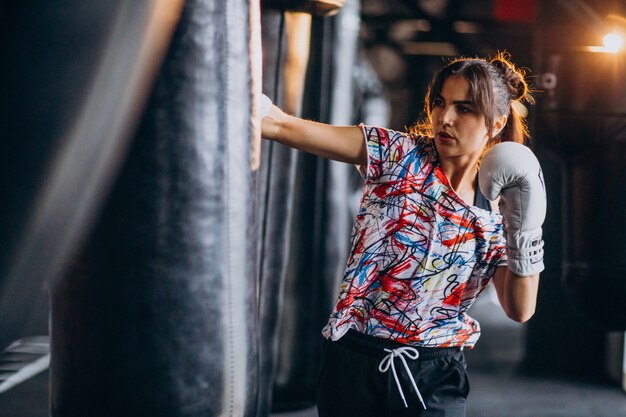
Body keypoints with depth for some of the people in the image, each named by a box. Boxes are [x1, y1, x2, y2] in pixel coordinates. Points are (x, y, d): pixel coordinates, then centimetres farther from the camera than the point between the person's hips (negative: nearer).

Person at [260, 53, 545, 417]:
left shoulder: (497, 212, 4)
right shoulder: (398, 154, -4)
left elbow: (520, 310, 0)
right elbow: (283, 126, -13)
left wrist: (525, 230, -12)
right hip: (354, 363, -1)